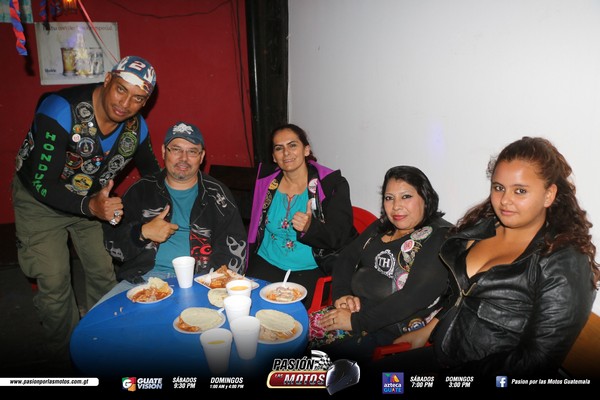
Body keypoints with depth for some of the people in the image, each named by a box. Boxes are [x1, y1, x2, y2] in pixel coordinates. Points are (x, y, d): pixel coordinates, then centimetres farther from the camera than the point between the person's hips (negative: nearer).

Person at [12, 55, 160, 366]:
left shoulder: (136, 127, -14)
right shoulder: (62, 110, -32)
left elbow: (153, 177, 3)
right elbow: (41, 184, -32)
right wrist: (91, 207, -48)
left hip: (93, 200, 5)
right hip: (40, 200, -4)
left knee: (104, 274, 7)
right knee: (54, 282, -6)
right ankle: (66, 356, 20)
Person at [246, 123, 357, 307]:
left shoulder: (334, 184, -7)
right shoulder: (266, 180, 5)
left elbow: (339, 238, -11)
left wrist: (310, 227, -30)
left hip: (310, 270, -3)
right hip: (267, 263, 4)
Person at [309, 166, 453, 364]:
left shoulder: (440, 238, -9)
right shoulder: (382, 227, 14)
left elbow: (416, 296, -20)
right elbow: (347, 257, 14)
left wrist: (357, 321, -19)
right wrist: (342, 294, -7)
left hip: (395, 331, -7)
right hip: (357, 309, 7)